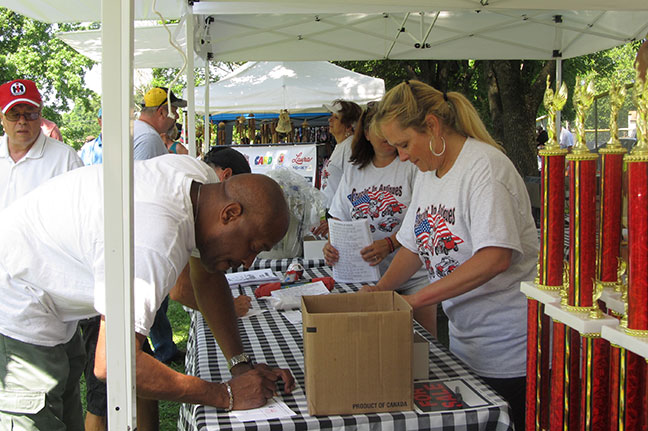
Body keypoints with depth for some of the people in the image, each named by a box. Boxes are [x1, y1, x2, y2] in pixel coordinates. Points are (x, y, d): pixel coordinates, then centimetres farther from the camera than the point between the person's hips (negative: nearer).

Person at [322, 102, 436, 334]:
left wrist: (389, 244, -27)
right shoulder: (353, 172, 11)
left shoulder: (413, 166, -5)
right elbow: (339, 218, 12)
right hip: (368, 275, 4)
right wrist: (332, 245, -9)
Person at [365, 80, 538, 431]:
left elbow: (494, 258, -27)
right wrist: (380, 290, 0)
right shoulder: (428, 172, 10)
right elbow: (414, 244, 17)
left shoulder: (484, 166, -17)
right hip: (464, 339, 8)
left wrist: (415, 300, -25)